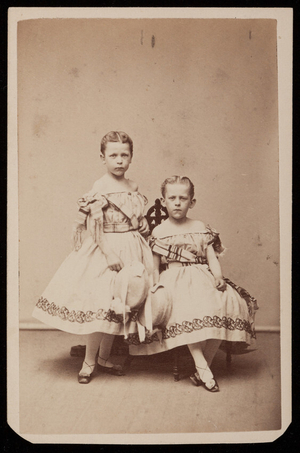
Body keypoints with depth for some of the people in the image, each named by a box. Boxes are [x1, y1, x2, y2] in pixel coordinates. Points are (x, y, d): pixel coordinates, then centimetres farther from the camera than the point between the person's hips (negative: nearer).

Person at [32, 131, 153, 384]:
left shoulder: (134, 187, 9)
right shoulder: (100, 188, -11)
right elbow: (95, 226, -15)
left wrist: (146, 247, 9)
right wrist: (108, 253, -19)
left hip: (132, 252, 7)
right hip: (106, 250, -6)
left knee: (120, 306, 11)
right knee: (102, 305, -6)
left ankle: (103, 358, 26)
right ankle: (89, 361, 12)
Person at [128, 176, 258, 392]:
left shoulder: (201, 228, 14)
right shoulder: (159, 232, 9)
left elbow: (212, 258, 9)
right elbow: (155, 266, 8)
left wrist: (218, 277, -9)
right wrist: (156, 287, -8)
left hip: (202, 279, 3)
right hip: (173, 281, -3)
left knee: (229, 303, -22)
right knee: (187, 310, -34)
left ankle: (206, 363, -11)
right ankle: (202, 366, -24)